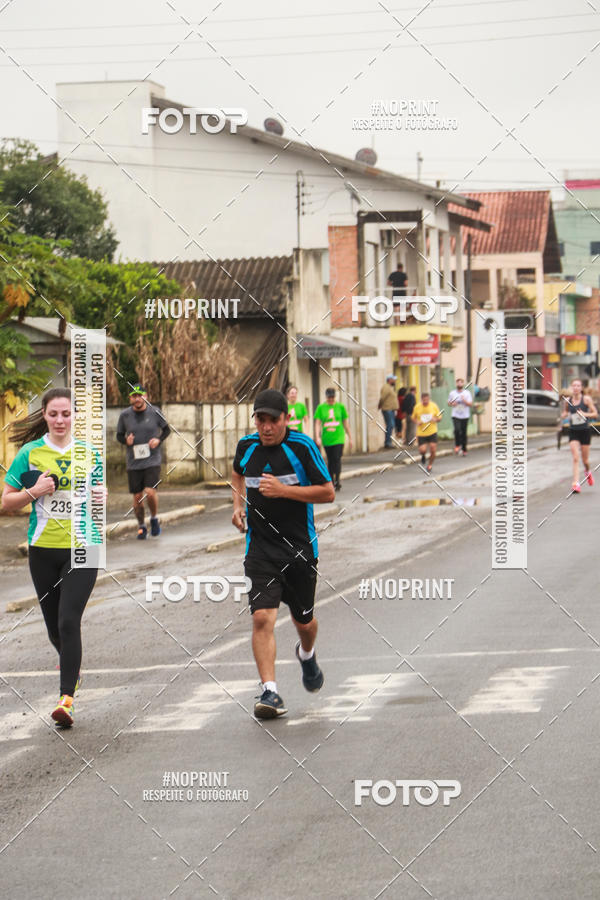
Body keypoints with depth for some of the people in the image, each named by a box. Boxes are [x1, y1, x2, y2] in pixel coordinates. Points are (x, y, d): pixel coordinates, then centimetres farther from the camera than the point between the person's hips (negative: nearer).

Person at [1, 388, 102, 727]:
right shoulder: (30, 453, 0)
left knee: (69, 621, -15)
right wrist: (33, 492, -14)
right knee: (54, 627, 12)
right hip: (43, 550, 2)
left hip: (81, 549, -2)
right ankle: (73, 669, 43)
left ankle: (67, 698, -15)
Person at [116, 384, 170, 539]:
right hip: (133, 462, 2)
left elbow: (166, 429, 11)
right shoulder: (125, 415, 0)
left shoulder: (154, 412, -2)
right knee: (137, 497, 4)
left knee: (150, 492, -16)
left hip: (152, 460, -2)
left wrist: (159, 440, -8)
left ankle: (154, 518, 11)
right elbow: (119, 435, 11)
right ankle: (141, 527, 23)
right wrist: (126, 440, -11)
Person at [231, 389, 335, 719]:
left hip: (300, 548, -2)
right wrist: (238, 504, 10)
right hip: (260, 547, 2)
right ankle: (270, 692, -17)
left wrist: (284, 490, -19)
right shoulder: (246, 445, 3)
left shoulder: (302, 446, -10)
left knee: (303, 621, 13)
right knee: (262, 617, -16)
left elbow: (328, 493, -9)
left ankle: (306, 655, 48)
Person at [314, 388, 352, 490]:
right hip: (326, 439, 1)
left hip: (338, 438, -1)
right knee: (330, 461, 8)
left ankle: (337, 481, -15)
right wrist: (317, 437, -12)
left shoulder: (340, 407, 5)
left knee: (337, 459, -14)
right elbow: (317, 423, 0)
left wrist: (350, 438, 12)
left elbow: (345, 423, 11)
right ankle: (331, 482, 17)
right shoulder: (321, 407, 3)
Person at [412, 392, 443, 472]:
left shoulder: (434, 406, -2)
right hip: (421, 432, 0)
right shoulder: (417, 407, -3)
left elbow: (439, 418, 6)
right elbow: (413, 418, 10)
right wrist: (417, 422, -11)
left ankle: (430, 464, 19)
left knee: (433, 449, -8)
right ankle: (423, 456, 27)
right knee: (422, 450, -13)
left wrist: (435, 419, -16)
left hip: (432, 432, 0)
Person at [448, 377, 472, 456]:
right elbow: (449, 403, 15)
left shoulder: (467, 393, 2)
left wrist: (465, 401, -21)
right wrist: (452, 404, -7)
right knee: (457, 430, -23)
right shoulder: (452, 393, 6)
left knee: (464, 433, 5)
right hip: (455, 416, 0)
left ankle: (464, 450, 16)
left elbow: (470, 404, -3)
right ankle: (457, 445, -4)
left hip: (465, 416, 0)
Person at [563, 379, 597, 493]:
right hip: (573, 432, 1)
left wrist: (585, 414, -20)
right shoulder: (567, 400, 1)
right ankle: (576, 484, -14)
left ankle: (587, 471, 44)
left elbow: (595, 414, -4)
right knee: (575, 458, -12)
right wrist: (565, 415, 0)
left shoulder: (586, 399, -6)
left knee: (585, 459, 9)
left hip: (585, 431, -1)